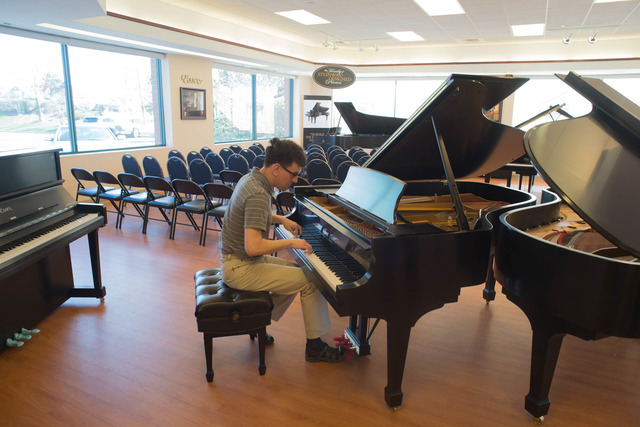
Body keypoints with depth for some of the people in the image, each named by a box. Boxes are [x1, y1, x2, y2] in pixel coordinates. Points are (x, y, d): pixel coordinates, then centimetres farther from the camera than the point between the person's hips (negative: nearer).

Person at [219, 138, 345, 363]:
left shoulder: (252, 178, 4)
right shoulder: (258, 195, -28)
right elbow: (253, 247, -35)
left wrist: (281, 219, 11)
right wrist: (290, 242, -22)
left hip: (237, 258, 10)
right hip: (240, 268, -10)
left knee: (298, 270, 18)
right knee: (310, 281, -10)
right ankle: (315, 346, 7)